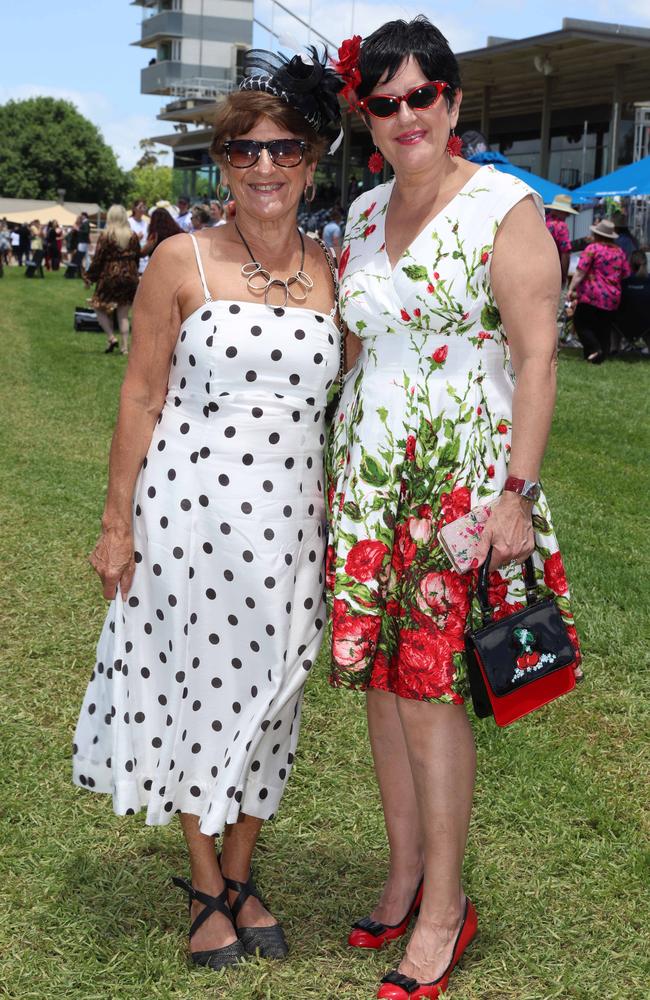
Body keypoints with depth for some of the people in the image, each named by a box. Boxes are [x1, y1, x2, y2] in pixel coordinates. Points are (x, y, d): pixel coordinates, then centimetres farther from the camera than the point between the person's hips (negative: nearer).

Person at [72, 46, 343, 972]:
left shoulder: (333, 272, 4)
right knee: (192, 689, 8)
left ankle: (242, 878, 33)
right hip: (187, 512, -2)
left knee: (265, 696, 13)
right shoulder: (182, 261, -4)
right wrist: (116, 523, -4)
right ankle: (206, 886, 29)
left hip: (289, 521, 3)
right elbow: (141, 398, -2)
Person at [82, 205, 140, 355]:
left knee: (100, 308, 10)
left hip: (109, 276, -4)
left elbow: (98, 259, -8)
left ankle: (111, 337, -5)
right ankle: (125, 346, 5)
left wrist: (88, 276, 2)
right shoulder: (133, 236, 3)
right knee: (123, 314, 8)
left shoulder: (105, 236, -9)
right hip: (129, 277, 4)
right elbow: (137, 257, 11)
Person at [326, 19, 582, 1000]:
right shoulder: (362, 213, 13)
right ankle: (404, 878, 24)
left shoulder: (505, 208, -6)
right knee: (379, 677, 8)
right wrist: (340, 469, 16)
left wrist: (518, 492, -16)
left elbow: (537, 358, -11)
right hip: (367, 472, 6)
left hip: (462, 473, -6)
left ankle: (443, 910, 10)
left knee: (430, 687, -5)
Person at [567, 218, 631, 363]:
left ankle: (593, 348, -13)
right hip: (612, 298, 6)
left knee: (581, 323, 3)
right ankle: (601, 356, 8)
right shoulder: (619, 252, 10)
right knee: (604, 329, 10)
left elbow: (580, 271, -13)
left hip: (591, 296, -6)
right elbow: (626, 274, 16)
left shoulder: (593, 248, -8)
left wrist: (571, 289, -12)